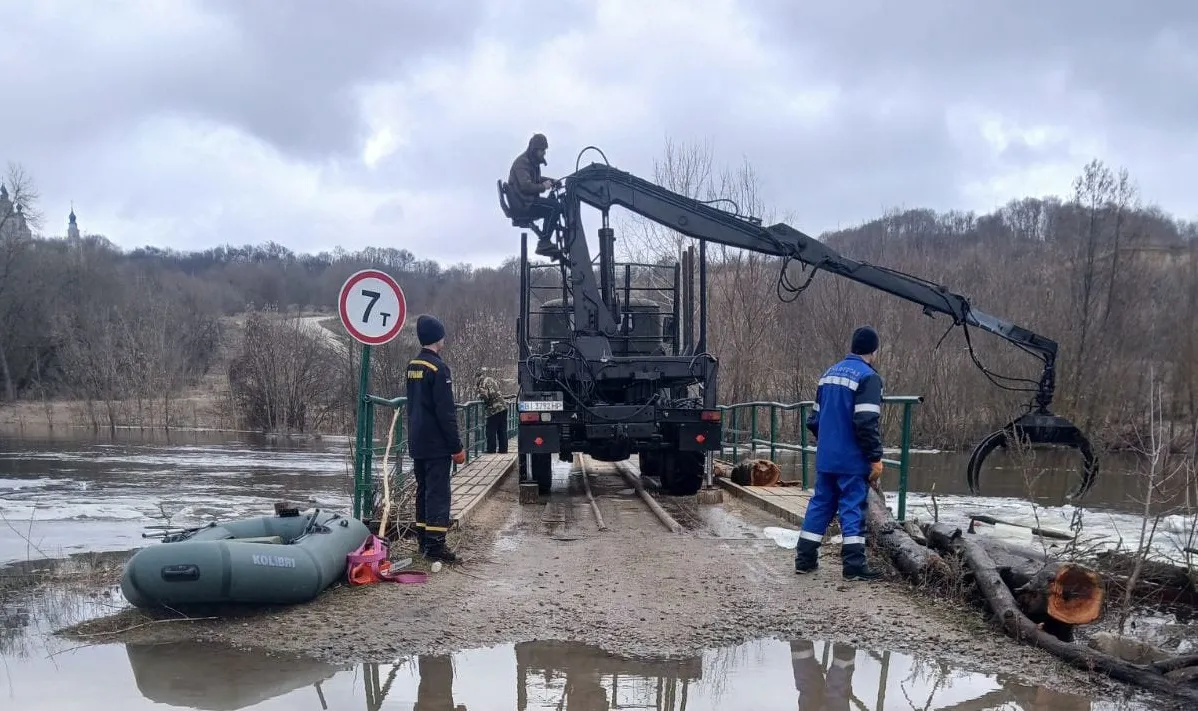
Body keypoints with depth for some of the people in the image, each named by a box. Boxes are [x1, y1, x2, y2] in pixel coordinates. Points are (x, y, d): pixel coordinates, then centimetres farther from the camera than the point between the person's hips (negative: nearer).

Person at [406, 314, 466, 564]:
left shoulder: (412, 366, 11)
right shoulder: (439, 368, -16)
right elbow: (446, 412, -18)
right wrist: (457, 447, -14)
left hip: (417, 443, 9)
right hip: (436, 444, -9)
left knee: (423, 491, 14)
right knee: (438, 494, -6)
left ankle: (424, 542, 20)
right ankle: (435, 545, -7)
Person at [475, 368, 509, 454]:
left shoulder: (483, 383, -8)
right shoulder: (492, 380, 15)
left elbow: (484, 396, -20)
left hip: (494, 409, -7)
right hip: (503, 406, 8)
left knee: (491, 431, 2)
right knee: (502, 430, 11)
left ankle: (491, 449, 4)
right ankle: (503, 449, 13)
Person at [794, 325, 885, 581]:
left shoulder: (830, 373, 13)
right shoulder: (868, 377, -12)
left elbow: (814, 418, 17)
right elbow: (866, 423, -20)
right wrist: (876, 458, -14)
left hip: (825, 457, 7)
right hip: (852, 460, -7)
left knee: (820, 504, 12)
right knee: (853, 507, -3)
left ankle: (805, 559, 15)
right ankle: (854, 565, -3)